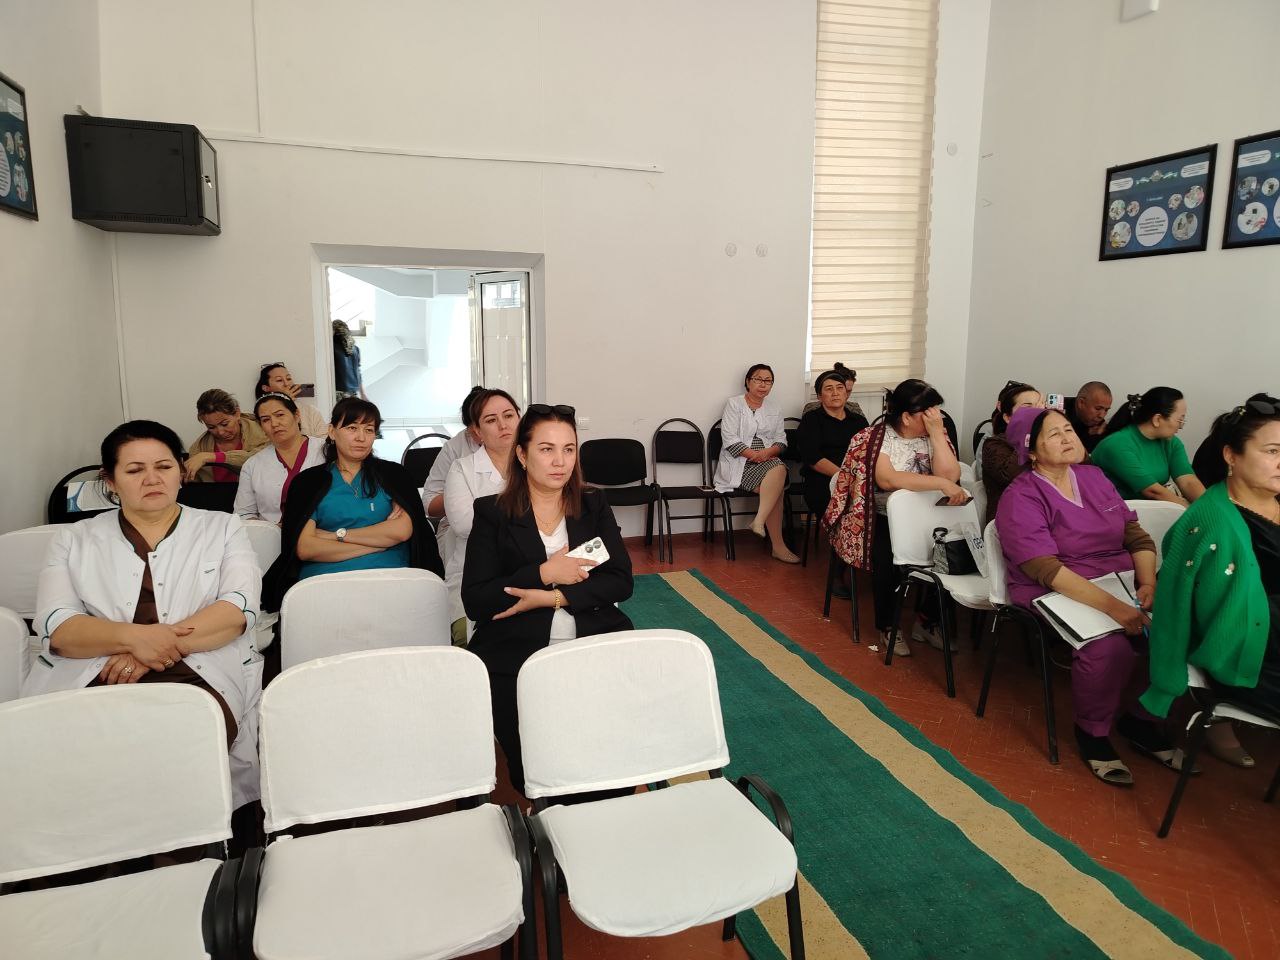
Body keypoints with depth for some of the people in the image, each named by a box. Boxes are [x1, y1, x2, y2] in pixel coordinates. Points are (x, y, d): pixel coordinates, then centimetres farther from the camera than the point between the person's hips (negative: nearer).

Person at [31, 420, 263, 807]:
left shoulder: (222, 528, 14)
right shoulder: (74, 539, 17)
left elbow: (239, 609, -1)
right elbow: (56, 626, 2)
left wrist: (160, 645, -15)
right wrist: (134, 637, -18)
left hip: (197, 676, -1)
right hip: (89, 683, 1)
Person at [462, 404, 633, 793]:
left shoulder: (594, 506, 14)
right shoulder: (492, 513, 7)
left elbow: (620, 581, 3)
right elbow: (474, 600, -1)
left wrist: (553, 597, -10)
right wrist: (543, 574, -12)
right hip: (516, 655, -1)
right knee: (533, 770, -20)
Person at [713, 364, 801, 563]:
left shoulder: (773, 411, 21)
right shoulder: (734, 404, 4)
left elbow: (781, 441, 12)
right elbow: (730, 439, -7)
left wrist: (768, 452, -11)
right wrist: (753, 454, -17)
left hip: (768, 460, 5)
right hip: (739, 463, -5)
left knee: (779, 469, -33)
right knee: (776, 488, -30)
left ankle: (759, 521, -32)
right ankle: (778, 546, -28)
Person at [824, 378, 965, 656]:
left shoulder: (935, 434, 7)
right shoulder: (875, 437, -9)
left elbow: (950, 475, -9)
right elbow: (887, 479, -27)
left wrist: (937, 433, -12)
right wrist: (940, 483, -32)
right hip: (881, 519, -4)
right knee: (887, 556, -32)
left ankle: (928, 622, 4)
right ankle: (887, 627, -4)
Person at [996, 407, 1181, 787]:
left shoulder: (1094, 477, 10)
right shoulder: (1021, 498, -10)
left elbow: (1138, 536, 10)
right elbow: (1047, 569, -20)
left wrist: (1148, 583, -10)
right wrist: (1113, 606, -28)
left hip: (1121, 582, 6)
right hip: (1058, 594, -6)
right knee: (1110, 646, -32)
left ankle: (1142, 718, 5)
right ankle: (1093, 731, -4)